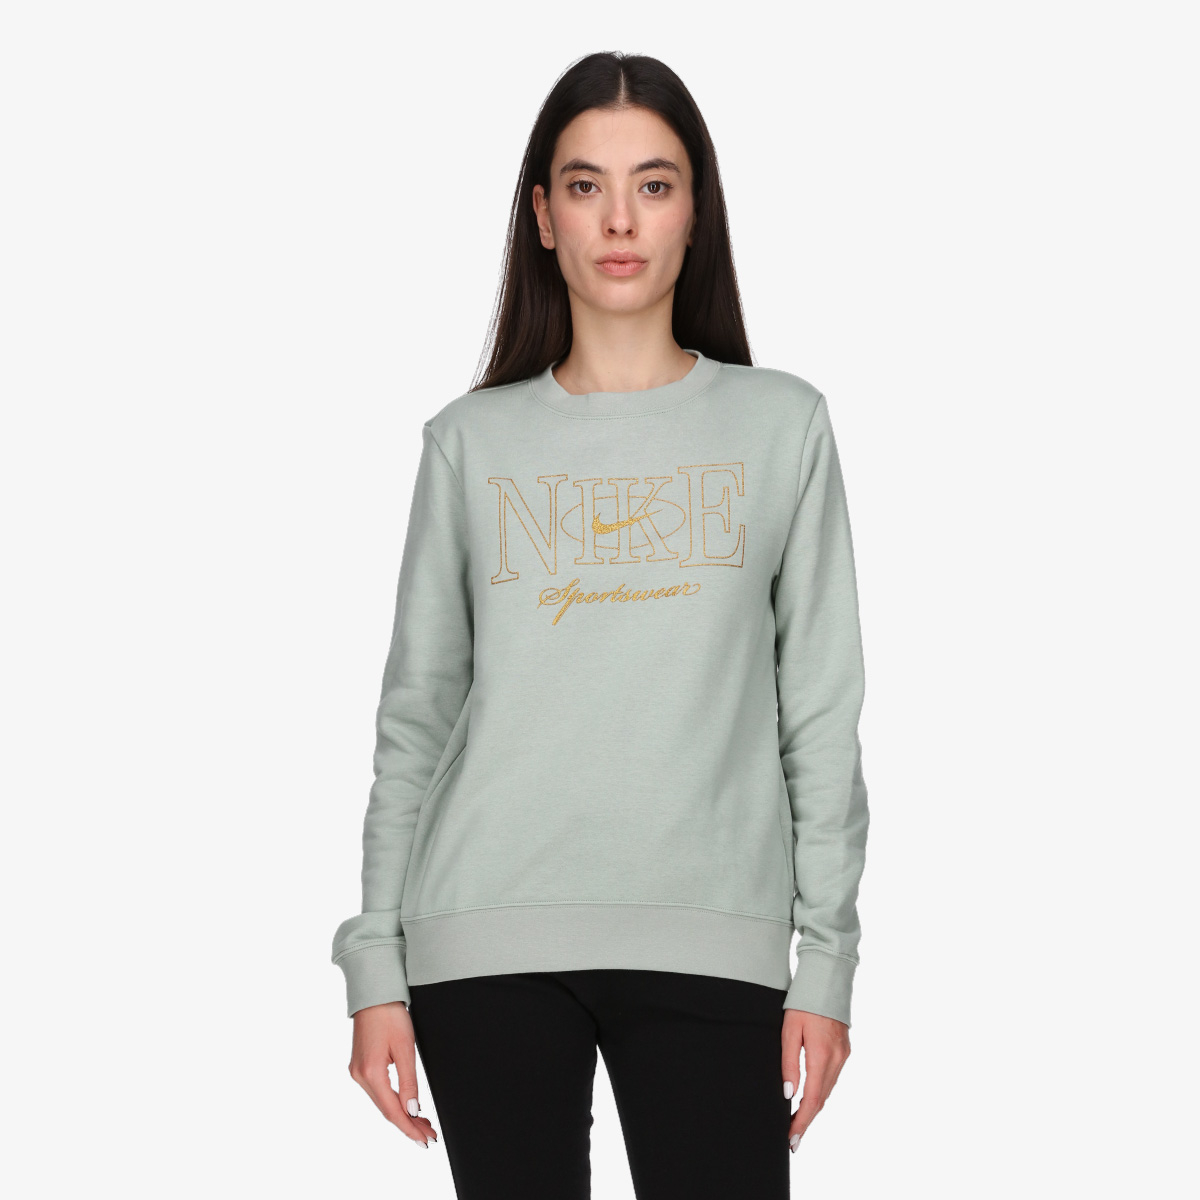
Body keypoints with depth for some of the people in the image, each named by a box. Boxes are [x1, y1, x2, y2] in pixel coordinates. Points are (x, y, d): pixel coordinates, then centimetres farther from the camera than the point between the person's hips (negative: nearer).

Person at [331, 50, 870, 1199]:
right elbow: (414, 714, 9)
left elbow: (822, 711, 6)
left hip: (712, 942, -1)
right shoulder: (472, 440, 9)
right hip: (487, 940, 1)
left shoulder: (783, 425, 8)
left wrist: (828, 959, 1)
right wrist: (375, 962, 5)